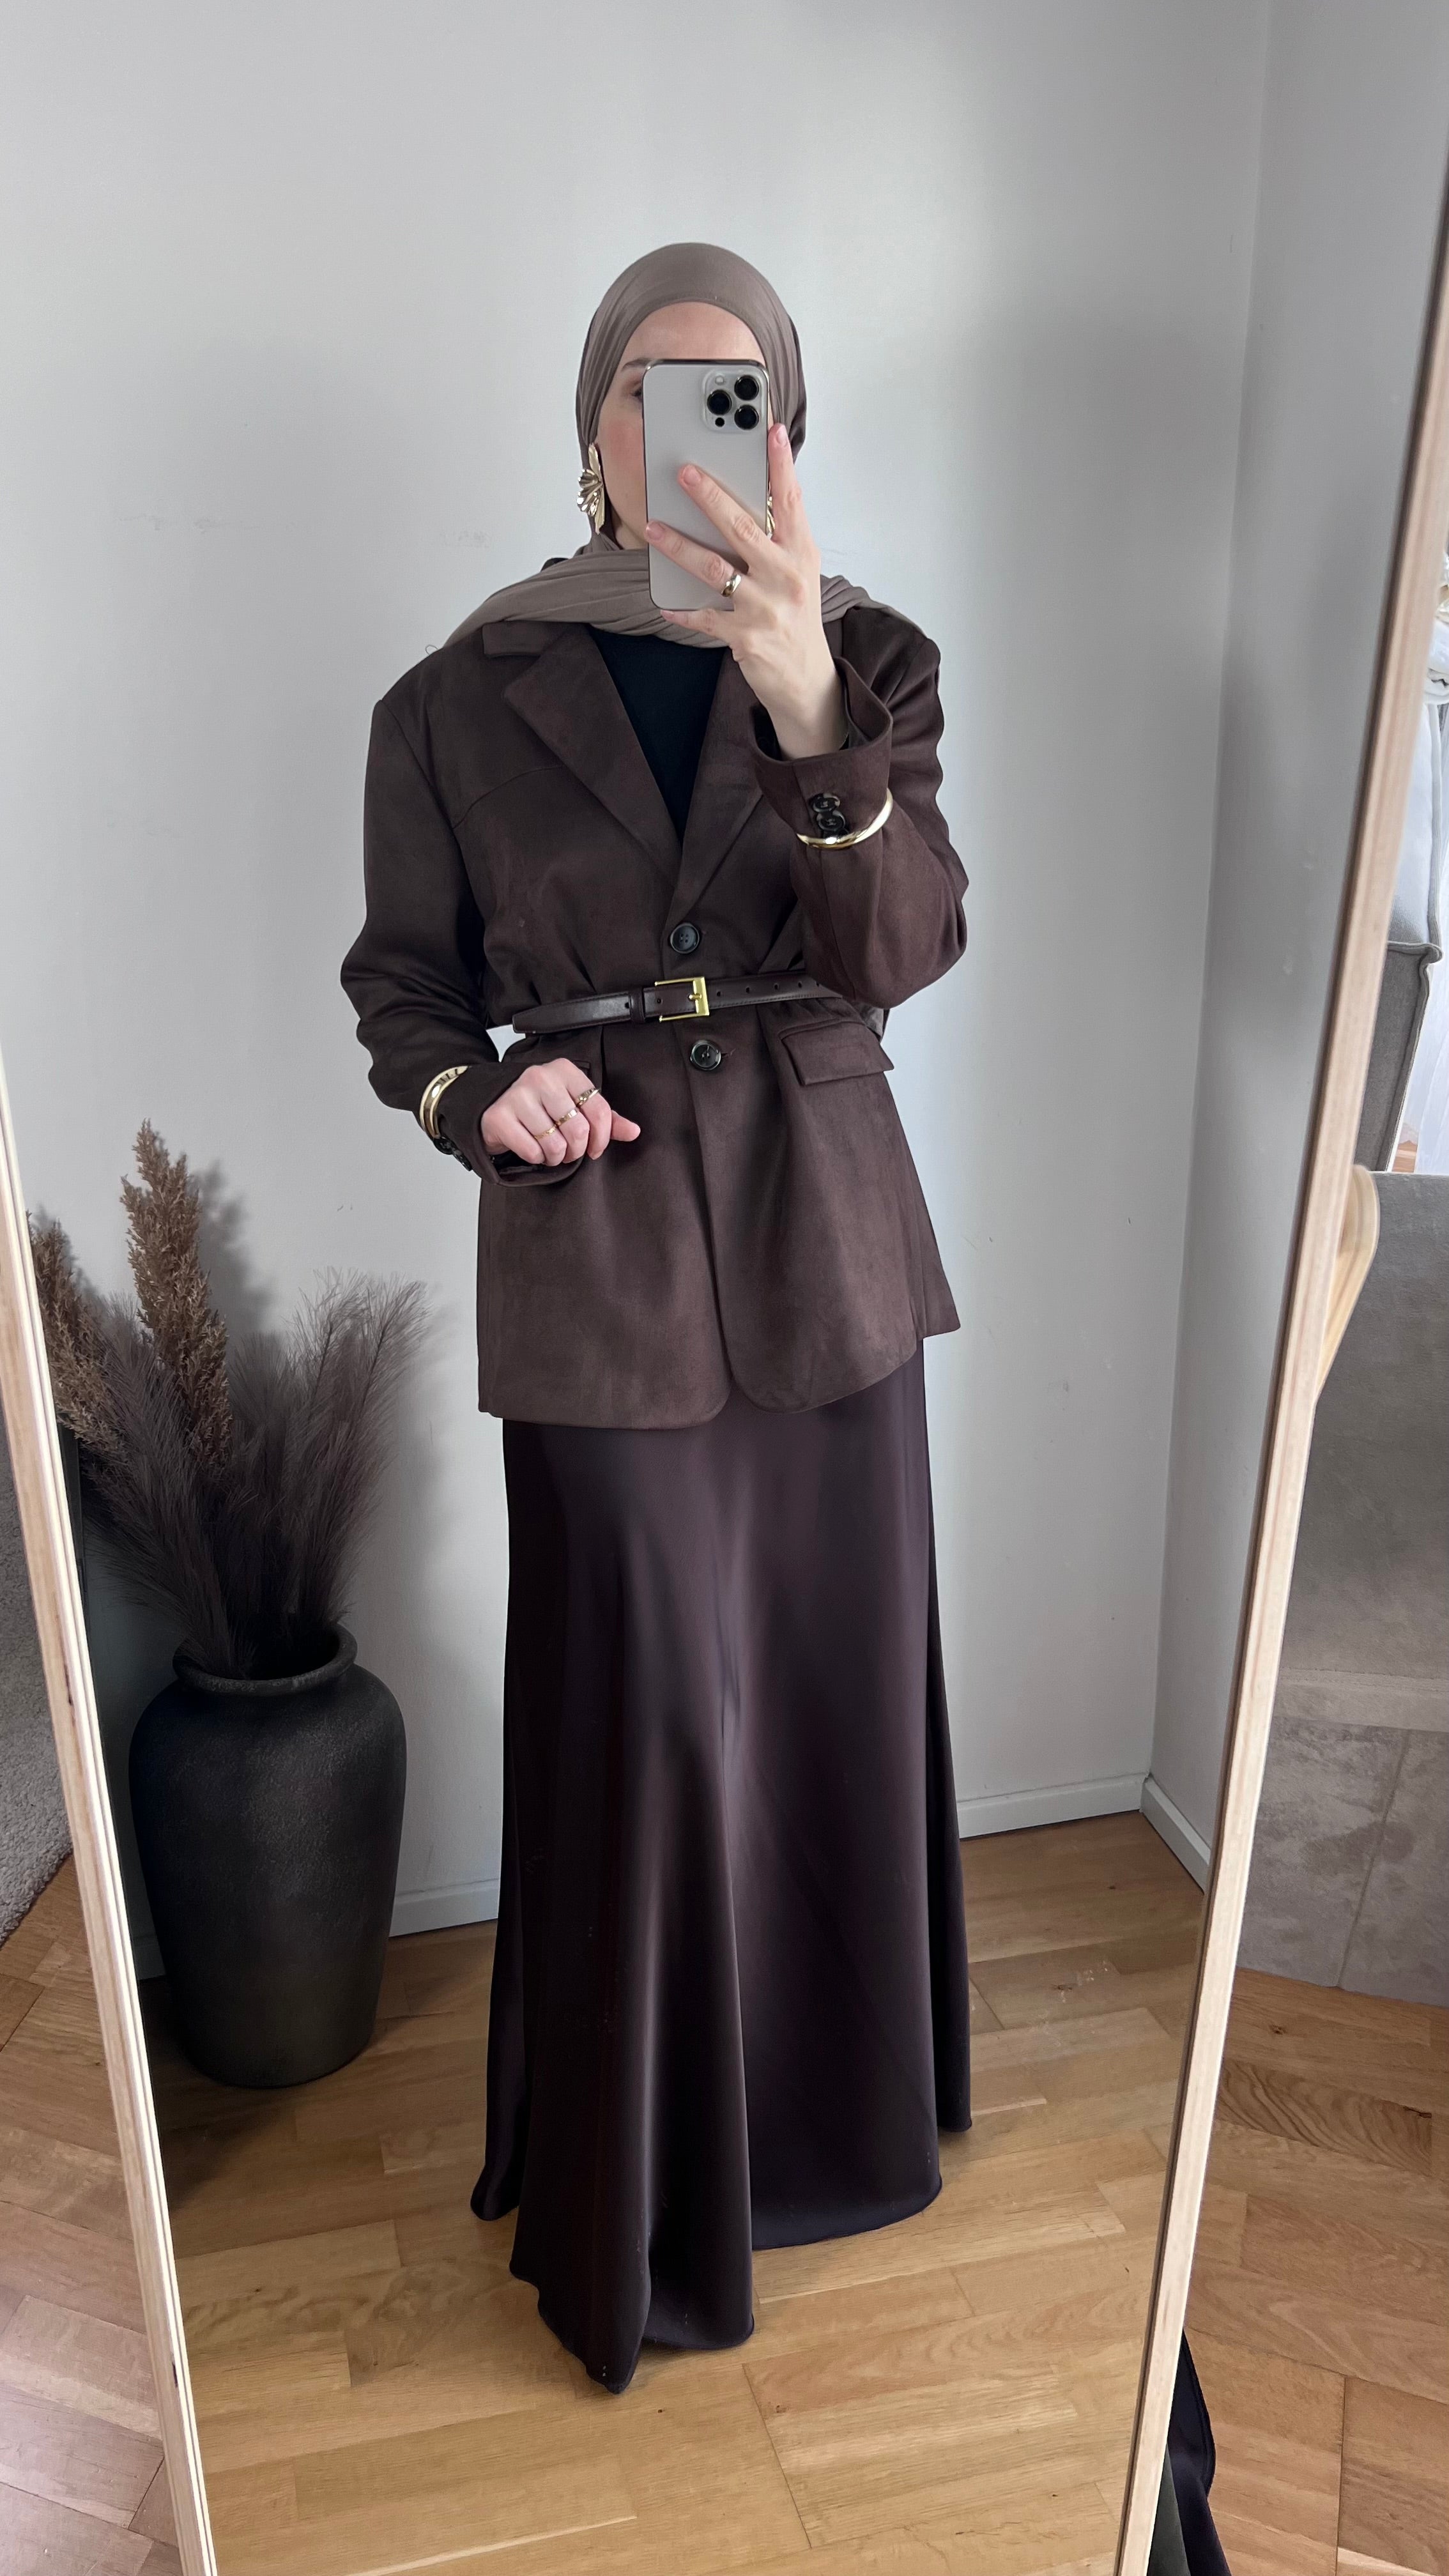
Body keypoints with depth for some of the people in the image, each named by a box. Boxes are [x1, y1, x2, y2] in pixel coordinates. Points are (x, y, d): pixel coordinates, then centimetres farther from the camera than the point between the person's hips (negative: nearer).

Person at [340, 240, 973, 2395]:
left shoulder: (872, 661, 2)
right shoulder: (460, 703, 0)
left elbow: (907, 946, -14)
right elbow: (403, 994, 6)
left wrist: (807, 712, -30)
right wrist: (481, 1098, -15)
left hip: (827, 1242, 2)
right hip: (598, 1263, -2)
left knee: (837, 1685, 14)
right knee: (645, 1723, 5)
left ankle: (835, 2095, 44)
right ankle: (643, 2198, 32)